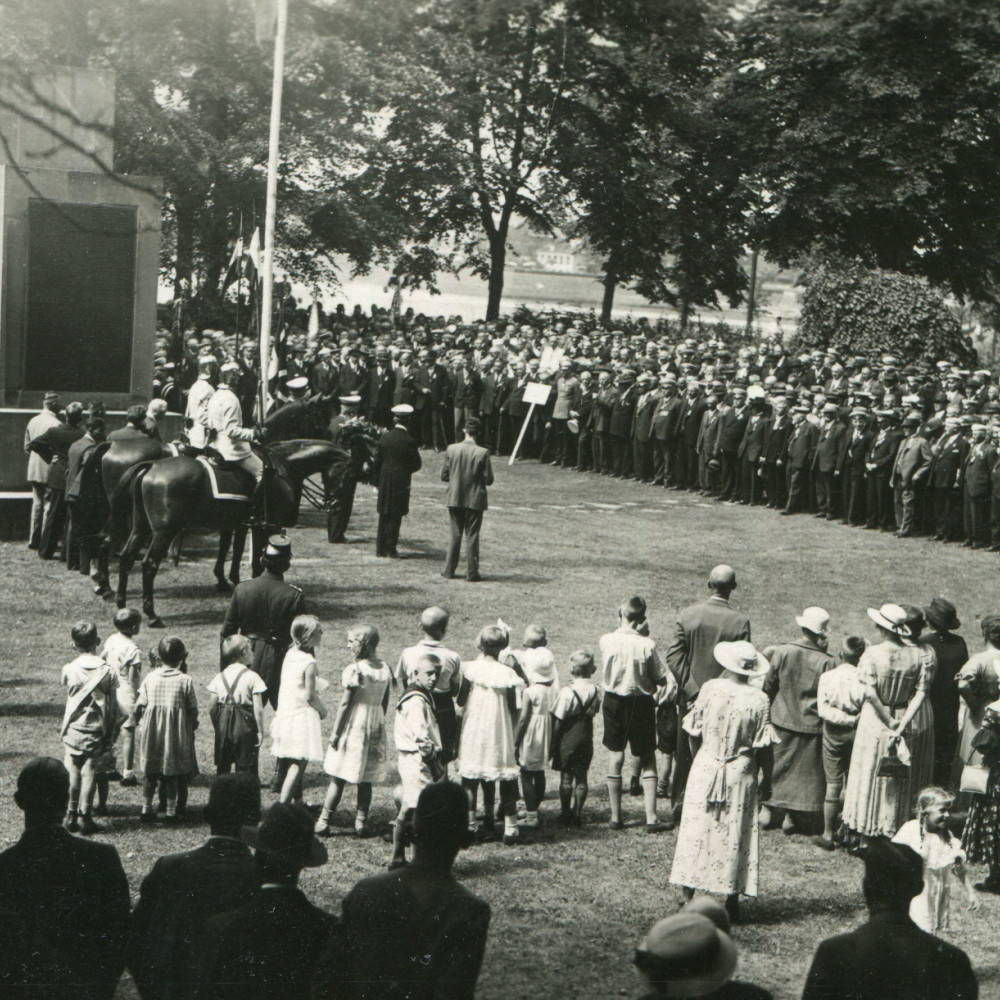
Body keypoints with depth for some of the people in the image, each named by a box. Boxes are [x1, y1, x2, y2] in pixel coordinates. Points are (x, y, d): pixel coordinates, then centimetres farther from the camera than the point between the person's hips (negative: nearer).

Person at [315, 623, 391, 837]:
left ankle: (324, 822, 6)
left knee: (337, 779, 2)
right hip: (375, 728, 5)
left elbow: (346, 703, -14)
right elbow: (385, 702, 10)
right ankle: (362, 822, 12)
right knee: (366, 780, 11)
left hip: (354, 724, -5)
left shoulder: (354, 669, -16)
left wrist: (335, 731, -8)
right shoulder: (385, 669, 3)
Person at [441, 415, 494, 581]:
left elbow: (444, 476, -2)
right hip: (475, 499, -2)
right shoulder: (482, 453, -14)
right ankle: (471, 572, 9)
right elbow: (489, 480, -9)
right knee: (472, 536, 6)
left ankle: (449, 571, 16)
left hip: (455, 499, 2)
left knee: (455, 536, 13)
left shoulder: (451, 449, -8)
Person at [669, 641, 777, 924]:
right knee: (735, 835, 7)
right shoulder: (758, 699, -10)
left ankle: (688, 895, 12)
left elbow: (694, 733, 0)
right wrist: (766, 781, 5)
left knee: (696, 830, 9)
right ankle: (732, 899, 11)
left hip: (705, 769, 1)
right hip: (740, 775, -1)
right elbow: (764, 748, -7)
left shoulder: (710, 688, -8)